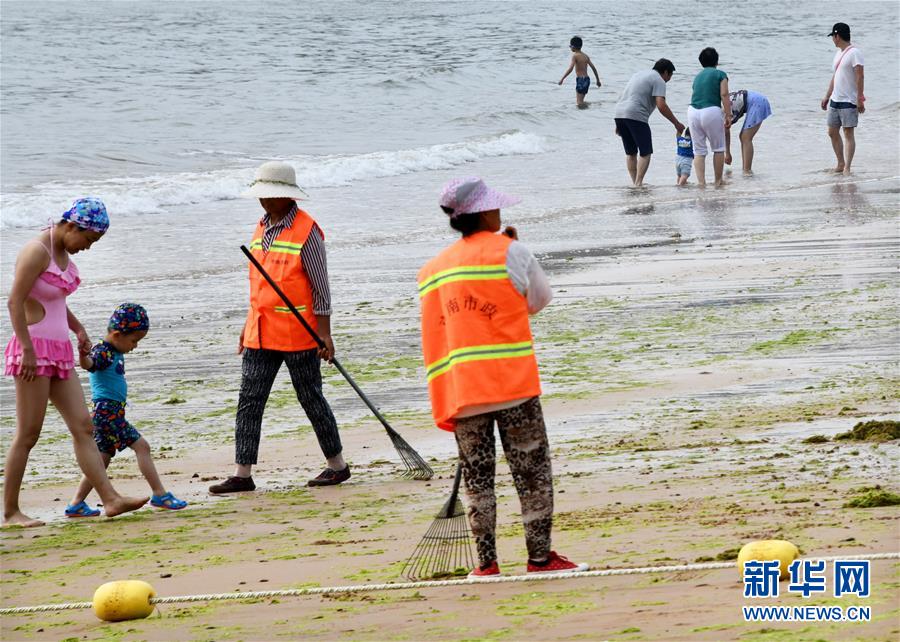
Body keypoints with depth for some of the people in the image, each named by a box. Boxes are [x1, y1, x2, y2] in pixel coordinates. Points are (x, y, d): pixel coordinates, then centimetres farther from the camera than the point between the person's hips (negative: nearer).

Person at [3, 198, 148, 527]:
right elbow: (15, 302, -19)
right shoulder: (37, 251, -14)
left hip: (59, 351, 9)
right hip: (34, 350, -9)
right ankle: (10, 512, -1)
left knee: (83, 426, 3)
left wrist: (78, 328, 16)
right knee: (28, 434, -6)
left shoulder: (63, 252, 14)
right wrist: (27, 349, -22)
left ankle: (110, 499, 0)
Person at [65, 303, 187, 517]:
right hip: (106, 409, -10)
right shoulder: (102, 353, -16)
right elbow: (88, 363, -38)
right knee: (141, 446, -10)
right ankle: (160, 495, -8)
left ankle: (76, 504, 14)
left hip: (114, 411, 10)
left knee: (102, 459, 12)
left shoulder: (115, 353, 13)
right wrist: (82, 354, -57)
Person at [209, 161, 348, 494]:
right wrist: (248, 325, 19)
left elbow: (320, 287, -11)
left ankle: (337, 465, 17)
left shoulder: (306, 231, -11)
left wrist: (324, 334, -13)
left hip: (298, 333, -7)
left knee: (311, 398, 3)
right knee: (249, 402, 2)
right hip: (261, 335, 7)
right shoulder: (262, 228, 12)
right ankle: (242, 474, 3)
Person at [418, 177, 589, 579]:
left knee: (477, 477, 8)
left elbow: (433, 339, 15)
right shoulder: (509, 251, -3)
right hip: (513, 386, -4)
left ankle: (486, 564, 6)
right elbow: (539, 300, 11)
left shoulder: (433, 270, 12)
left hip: (460, 391, 4)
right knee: (532, 471, 3)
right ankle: (540, 557, 2)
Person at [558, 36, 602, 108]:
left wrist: (562, 79, -17)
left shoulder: (575, 56, -9)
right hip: (587, 79, 8)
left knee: (579, 103, -7)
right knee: (580, 101, 17)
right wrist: (598, 80, 20)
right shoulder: (585, 56, 11)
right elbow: (593, 68, 12)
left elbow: (570, 69, -20)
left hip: (580, 79, -8)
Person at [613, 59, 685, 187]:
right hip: (636, 116, -8)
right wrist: (677, 123, -4)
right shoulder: (659, 81, 0)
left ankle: (634, 182, 13)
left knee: (630, 152, 16)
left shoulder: (639, 74, 26)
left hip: (619, 114, 8)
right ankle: (638, 183, -11)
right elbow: (661, 106, -12)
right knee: (646, 153, -2)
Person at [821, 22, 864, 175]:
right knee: (832, 132, 11)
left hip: (849, 101, -9)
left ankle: (847, 168, -9)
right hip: (835, 100, 9)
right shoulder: (838, 53, 15)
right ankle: (841, 164, 21)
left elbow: (860, 76, -18)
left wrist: (859, 99, -23)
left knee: (849, 133, -8)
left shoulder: (854, 52, -13)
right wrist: (827, 96, 24)